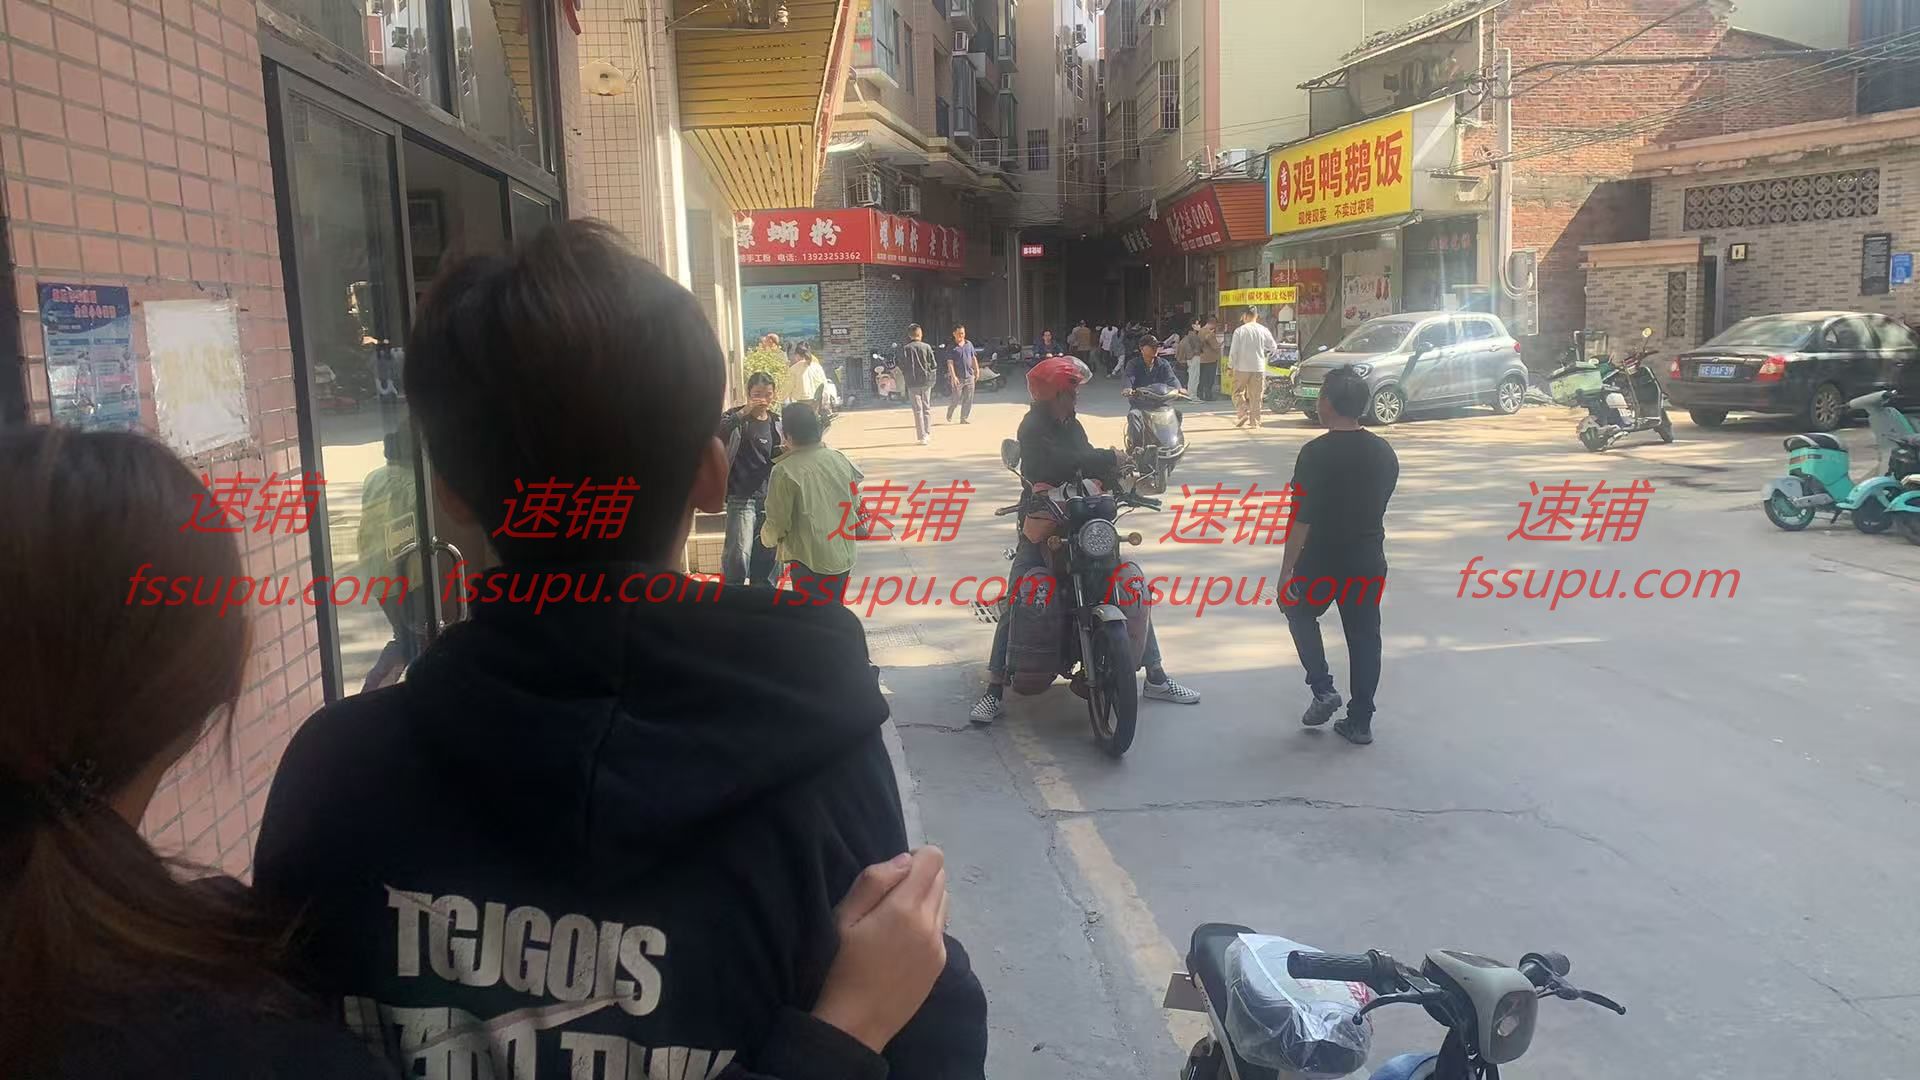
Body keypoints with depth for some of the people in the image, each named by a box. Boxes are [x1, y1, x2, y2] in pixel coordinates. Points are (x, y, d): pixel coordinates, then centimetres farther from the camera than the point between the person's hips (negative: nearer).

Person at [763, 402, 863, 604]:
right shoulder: (840, 459, 0)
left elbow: (778, 522, -11)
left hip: (809, 560, -6)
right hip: (843, 557, 6)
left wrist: (767, 538, 9)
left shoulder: (785, 470, -16)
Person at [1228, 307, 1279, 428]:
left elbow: (1233, 351, -7)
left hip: (1242, 368, -3)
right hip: (1259, 368, 3)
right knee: (1255, 396, 9)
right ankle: (1254, 421, 10)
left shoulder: (1239, 331, -7)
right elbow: (1273, 347, 10)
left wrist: (1231, 365, 4)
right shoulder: (1263, 330, 1)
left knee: (1238, 393, 9)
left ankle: (1243, 412, -11)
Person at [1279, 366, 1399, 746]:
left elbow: (1301, 518, -18)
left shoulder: (1316, 453, -18)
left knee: (1300, 613, 22)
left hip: (1322, 560, -4)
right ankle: (1360, 721, 18)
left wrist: (1286, 569, -12)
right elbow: (1380, 503, 12)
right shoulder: (1383, 452, 0)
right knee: (1364, 636, 12)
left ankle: (1323, 689, 11)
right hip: (1369, 561, 5)